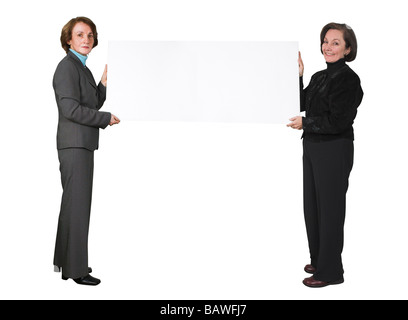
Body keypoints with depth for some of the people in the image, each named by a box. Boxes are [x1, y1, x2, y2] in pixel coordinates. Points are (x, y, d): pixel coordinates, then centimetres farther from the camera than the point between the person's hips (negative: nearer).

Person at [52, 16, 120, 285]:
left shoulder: (82, 68, 18)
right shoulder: (67, 66, -11)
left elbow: (93, 106, 19)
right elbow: (71, 109, -20)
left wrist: (104, 81, 9)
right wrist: (107, 119, -12)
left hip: (81, 144, 10)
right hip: (75, 144, -10)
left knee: (72, 204, 14)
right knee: (78, 205, -6)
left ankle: (66, 262, 24)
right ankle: (76, 269, 2)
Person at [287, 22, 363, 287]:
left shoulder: (348, 79, -14)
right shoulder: (319, 77, 13)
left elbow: (338, 121, -20)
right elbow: (300, 104, 11)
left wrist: (305, 123, -11)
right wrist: (298, 75, 3)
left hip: (334, 151, -9)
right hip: (313, 148, 9)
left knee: (329, 209, 1)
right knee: (312, 206, 17)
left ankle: (330, 271, 15)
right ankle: (319, 260, 33)